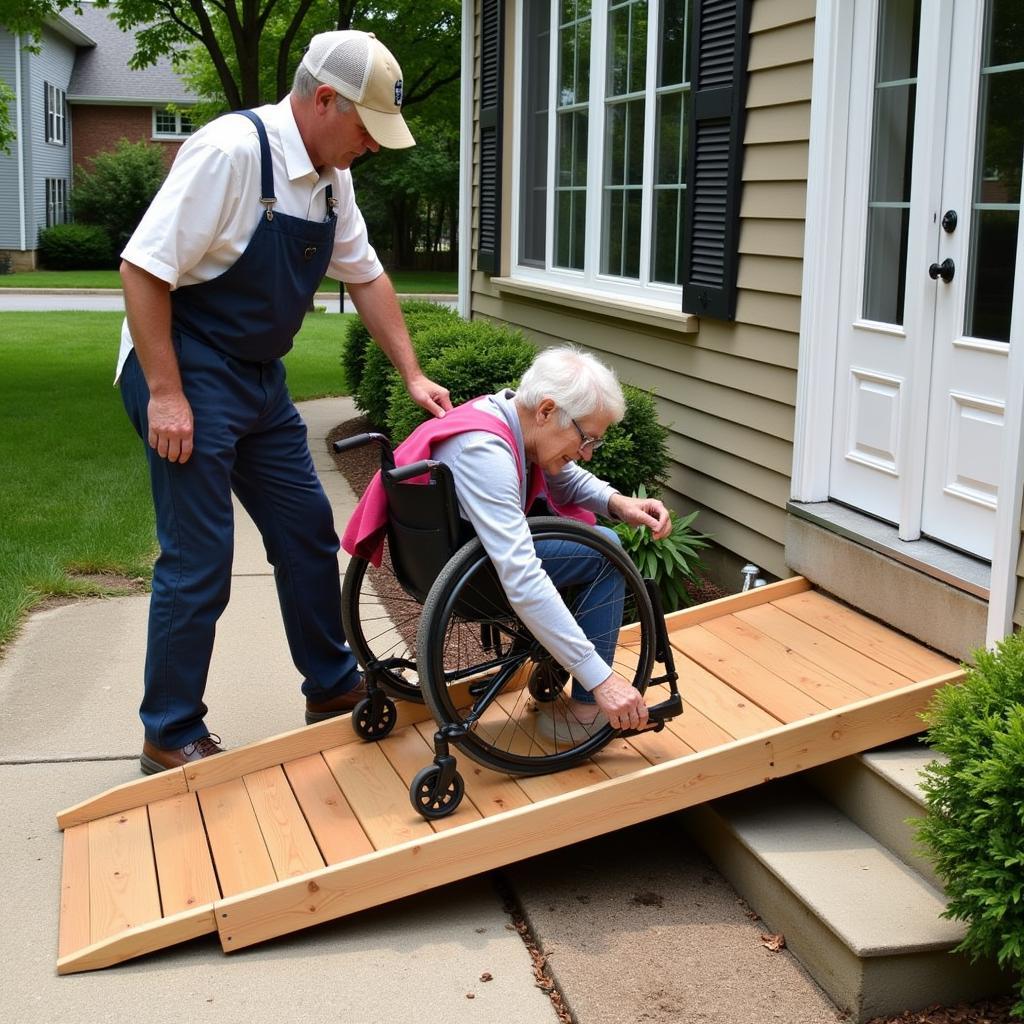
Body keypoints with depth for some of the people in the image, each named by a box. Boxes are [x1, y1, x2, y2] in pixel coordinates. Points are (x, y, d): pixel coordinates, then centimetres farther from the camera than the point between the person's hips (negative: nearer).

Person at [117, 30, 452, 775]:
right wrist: (165, 393, -22)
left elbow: (365, 275, 15)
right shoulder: (231, 152, -21)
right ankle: (171, 738, 12)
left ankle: (334, 687, 30)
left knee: (308, 532, 14)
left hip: (259, 378, 8)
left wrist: (412, 375, 10)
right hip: (188, 374, -8)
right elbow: (143, 269, -22)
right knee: (198, 561, -3)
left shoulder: (331, 175, 4)